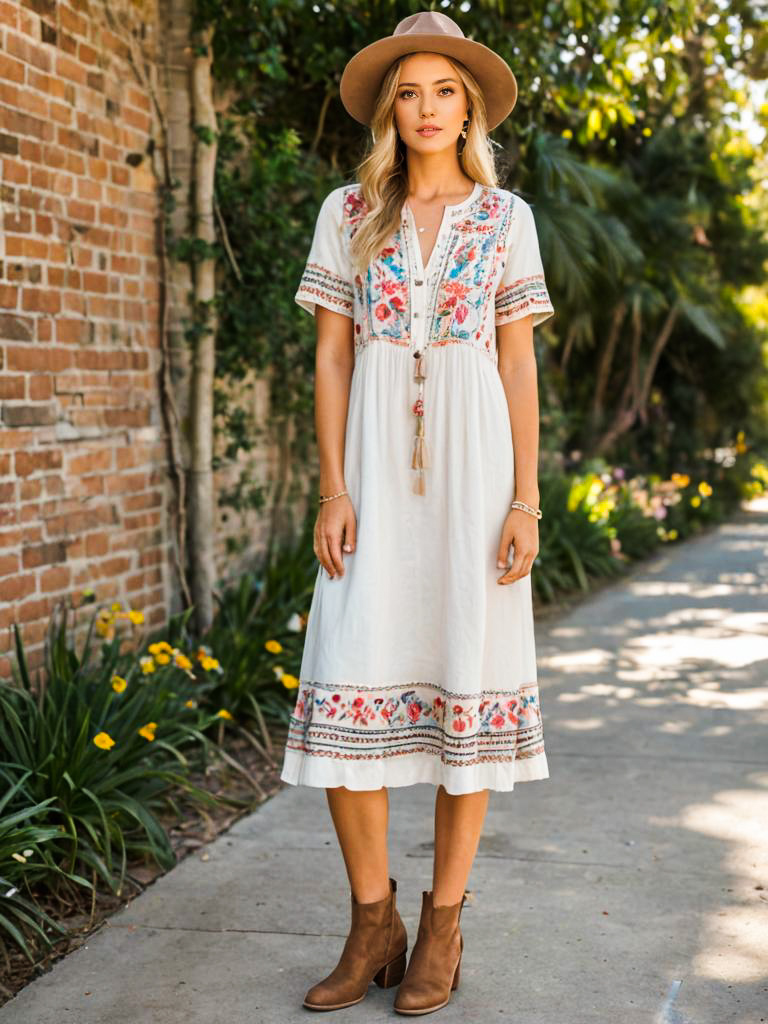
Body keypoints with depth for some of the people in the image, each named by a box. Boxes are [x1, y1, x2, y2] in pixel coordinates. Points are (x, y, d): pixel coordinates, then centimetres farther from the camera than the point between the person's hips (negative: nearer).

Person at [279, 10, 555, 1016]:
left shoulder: (505, 216, 8)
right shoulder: (348, 211, 9)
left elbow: (519, 365, 5)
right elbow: (331, 356, 6)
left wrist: (526, 500, -4)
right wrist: (332, 488, -5)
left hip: (473, 458, 0)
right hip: (375, 460, 1)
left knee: (468, 672, -1)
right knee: (352, 678, -7)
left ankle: (443, 926, 11)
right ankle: (373, 923, 8)